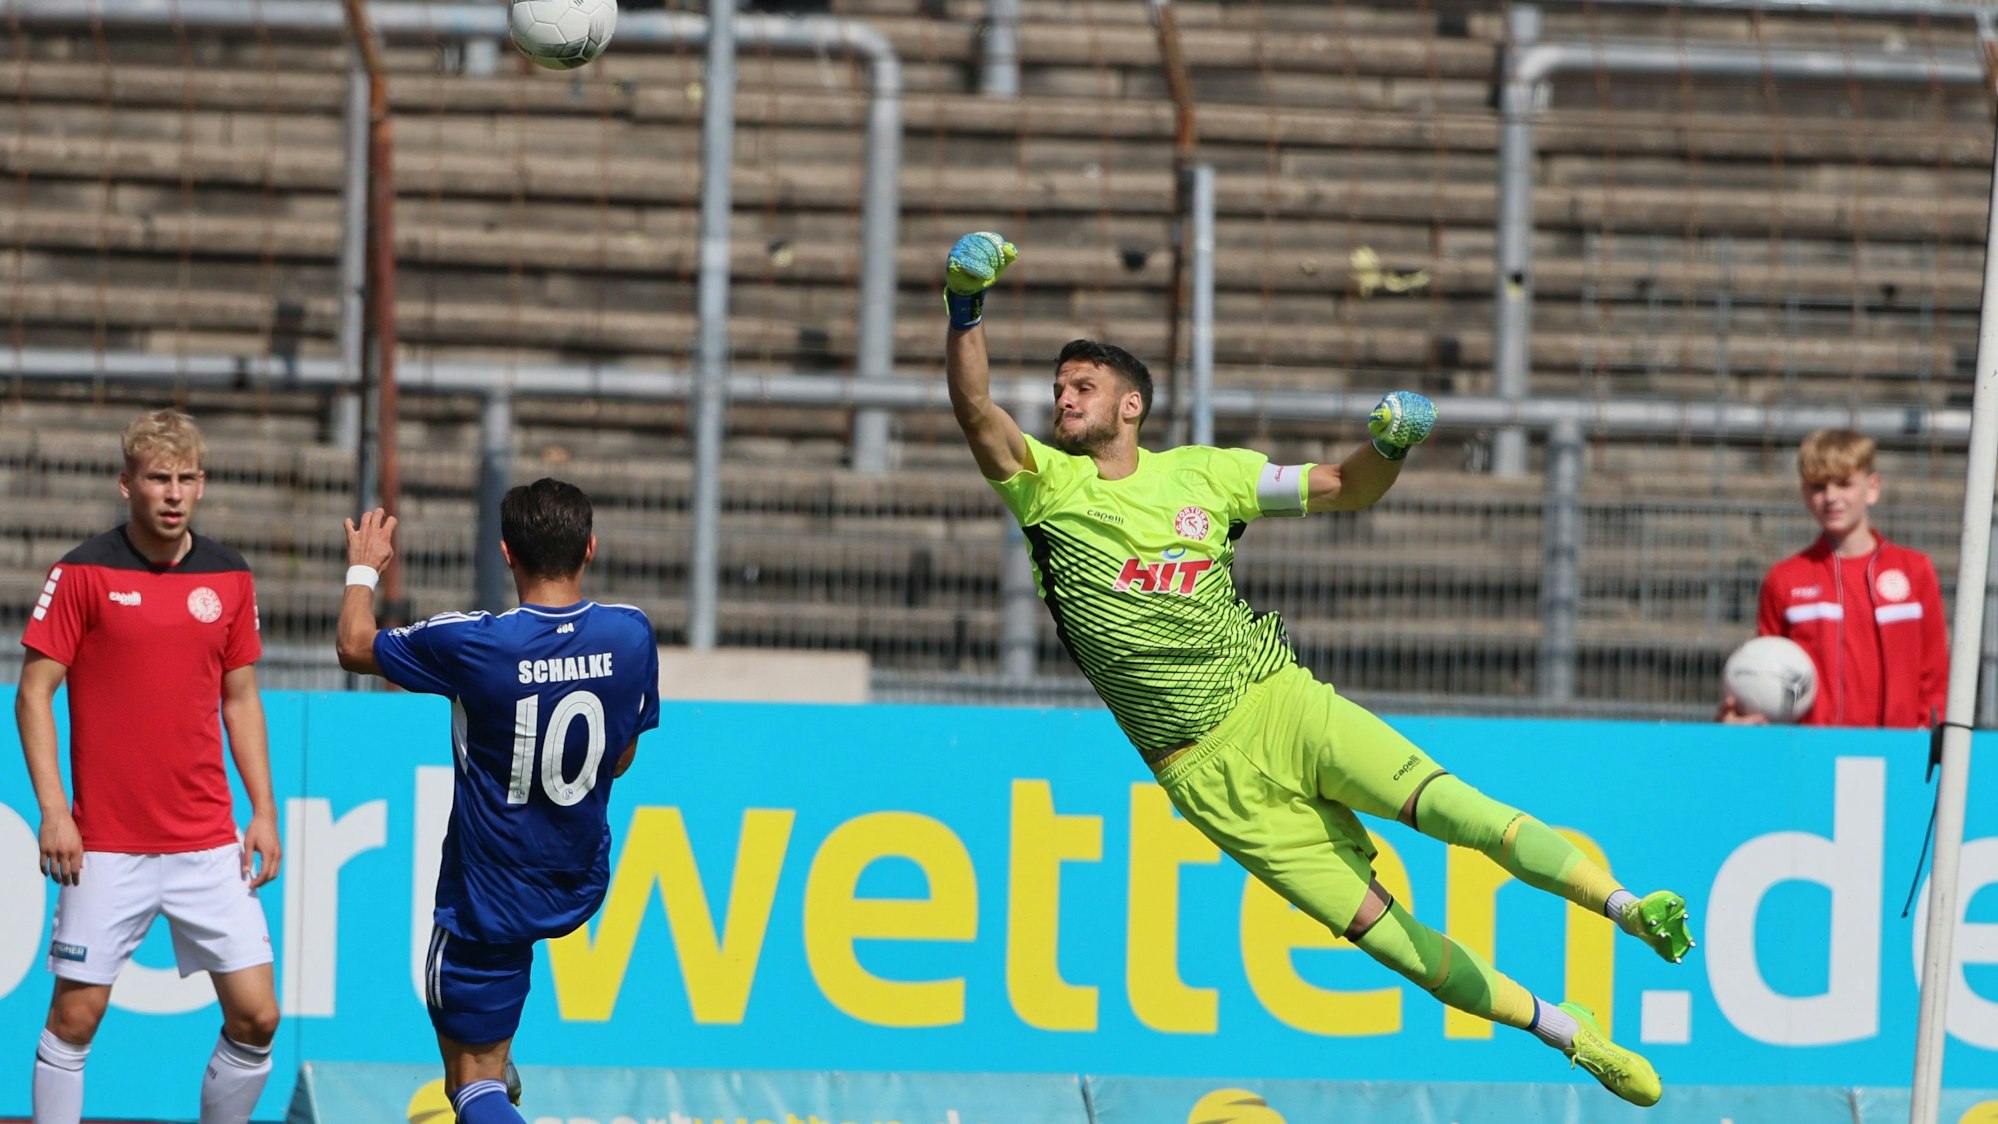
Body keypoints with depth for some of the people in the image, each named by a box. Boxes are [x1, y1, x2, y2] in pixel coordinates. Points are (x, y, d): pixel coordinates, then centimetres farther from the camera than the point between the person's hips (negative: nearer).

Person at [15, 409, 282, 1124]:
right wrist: (52, 810, -12)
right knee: (74, 1017, -2)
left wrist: (264, 810, 9)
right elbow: (34, 693, -4)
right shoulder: (84, 573, -5)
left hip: (209, 845, 3)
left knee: (255, 1017, -2)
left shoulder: (229, 577, 7)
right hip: (106, 849, -3)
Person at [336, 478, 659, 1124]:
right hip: (581, 889, 6)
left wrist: (363, 571, 16)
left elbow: (355, 647, -3)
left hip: (491, 898, -6)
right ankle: (496, 1065, 42)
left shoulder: (472, 643, -22)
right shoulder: (632, 635, -10)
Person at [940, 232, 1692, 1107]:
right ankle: (1568, 1034, 0)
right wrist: (965, 308, -30)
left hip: (1283, 703, 1)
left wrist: (1389, 446, -7)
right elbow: (974, 410, -15)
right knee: (1378, 927, -8)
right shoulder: (1048, 484, 2)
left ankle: (1632, 911, -25)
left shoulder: (1204, 473, 8)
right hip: (1205, 767, -1)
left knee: (1440, 803, -23)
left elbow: (1344, 488, 14)